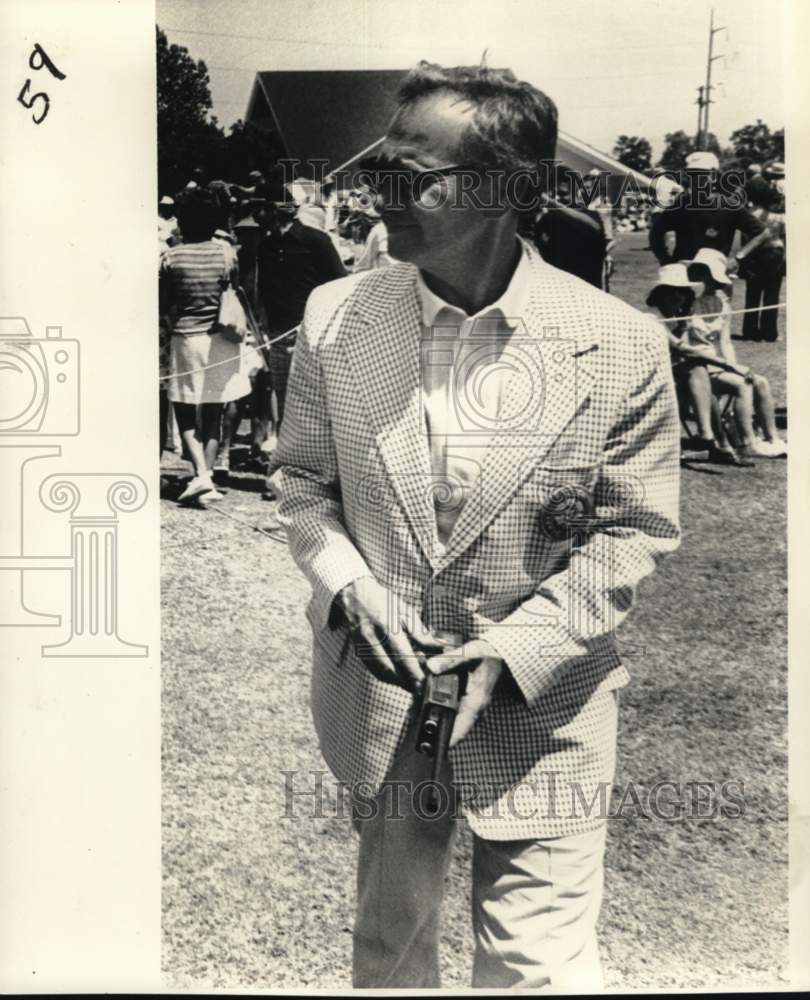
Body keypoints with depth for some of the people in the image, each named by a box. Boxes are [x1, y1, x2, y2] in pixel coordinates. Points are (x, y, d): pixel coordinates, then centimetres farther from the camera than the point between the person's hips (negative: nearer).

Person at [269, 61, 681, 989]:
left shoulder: (621, 344, -14)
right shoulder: (335, 316, -6)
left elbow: (639, 529, -6)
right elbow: (302, 478, 6)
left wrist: (515, 650, -17)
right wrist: (349, 588, -13)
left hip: (541, 713, -2)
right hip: (376, 699, 3)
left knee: (536, 965, 9)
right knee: (386, 943, 23)